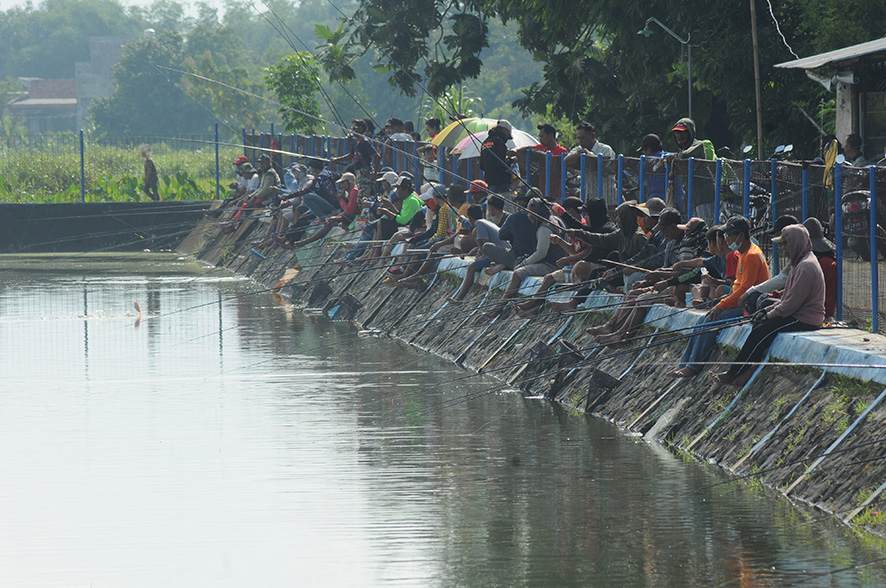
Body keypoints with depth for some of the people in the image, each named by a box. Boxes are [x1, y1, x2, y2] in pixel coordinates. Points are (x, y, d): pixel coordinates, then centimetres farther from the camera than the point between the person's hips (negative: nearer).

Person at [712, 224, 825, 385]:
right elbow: (787, 298, 20)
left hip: (805, 320, -10)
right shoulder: (801, 262, 16)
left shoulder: (806, 266, -19)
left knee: (762, 331, -16)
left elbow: (792, 303, -21)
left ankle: (733, 375, -11)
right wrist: (767, 311, 9)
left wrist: (769, 315, -10)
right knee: (759, 327, 2)